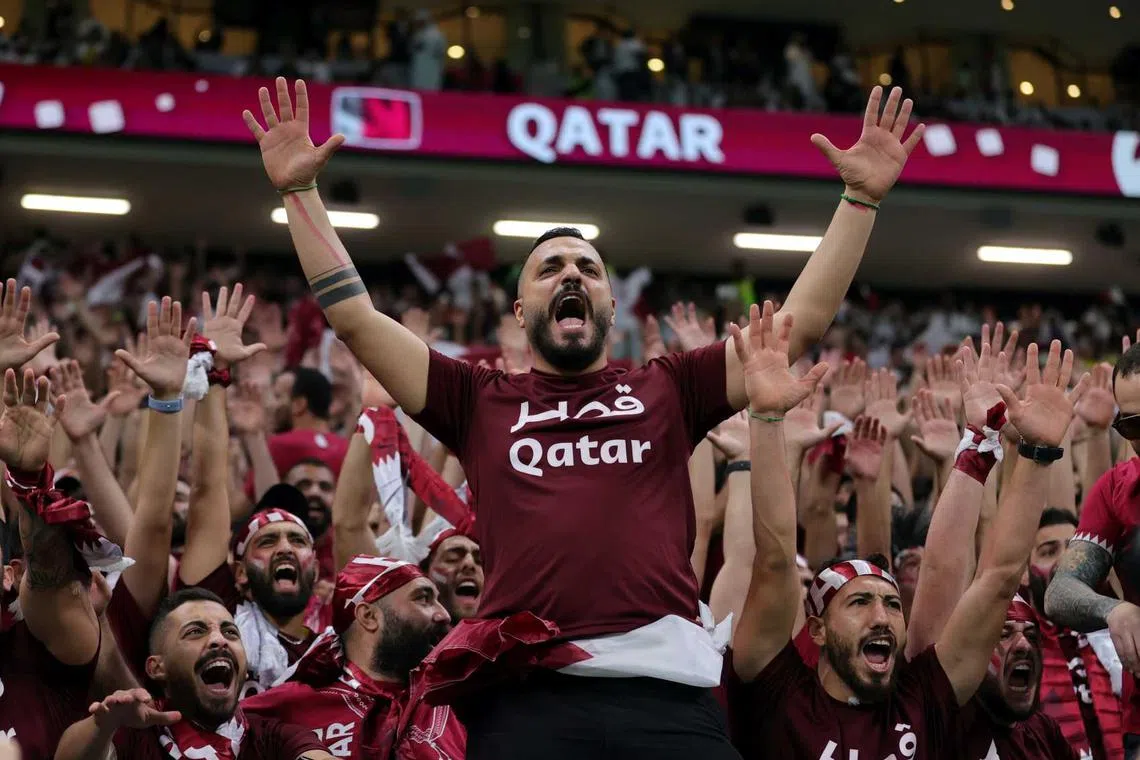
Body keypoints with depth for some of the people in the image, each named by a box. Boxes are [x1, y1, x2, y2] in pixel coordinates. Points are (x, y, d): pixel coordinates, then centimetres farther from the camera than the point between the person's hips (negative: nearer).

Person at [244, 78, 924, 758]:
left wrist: (862, 199, 16)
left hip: (667, 689, 0)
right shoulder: (479, 401, 21)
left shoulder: (668, 391, 21)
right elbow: (356, 318, 18)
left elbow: (805, 319, 20)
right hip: (525, 695, 0)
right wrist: (302, 191, 14)